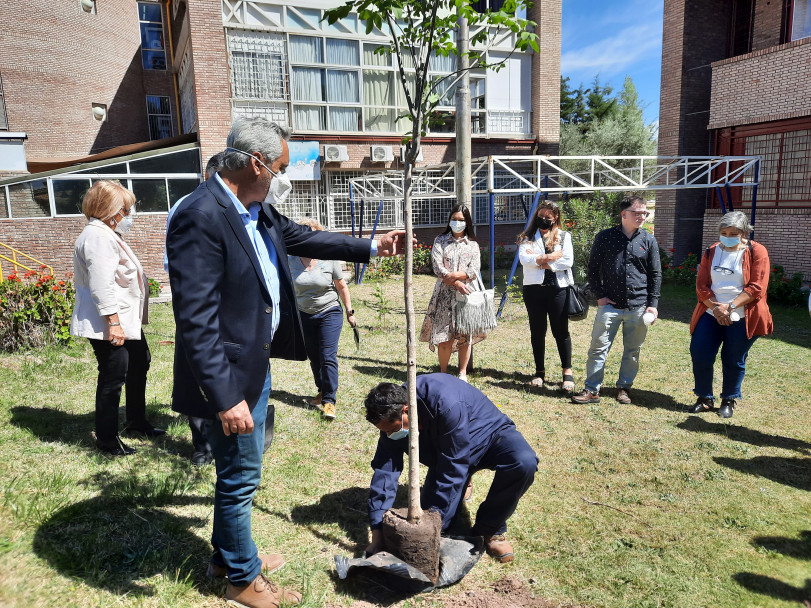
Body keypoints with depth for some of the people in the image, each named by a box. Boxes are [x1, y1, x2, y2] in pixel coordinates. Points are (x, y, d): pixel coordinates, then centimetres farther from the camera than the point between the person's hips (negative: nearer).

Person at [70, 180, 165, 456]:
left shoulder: (107, 234, 16)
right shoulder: (98, 237, -18)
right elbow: (101, 286, -26)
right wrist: (113, 322, -28)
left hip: (127, 320, 12)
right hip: (108, 325, -11)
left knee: (139, 366, 20)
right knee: (113, 377, -3)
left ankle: (137, 423, 35)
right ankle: (107, 438, 11)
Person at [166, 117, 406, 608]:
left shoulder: (257, 208, 4)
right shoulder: (201, 217, -24)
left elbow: (300, 237, 21)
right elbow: (196, 321, -26)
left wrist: (371, 247, 22)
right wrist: (226, 397, -26)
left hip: (257, 363, 9)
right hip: (230, 376, -9)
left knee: (240, 472, 24)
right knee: (241, 478, 9)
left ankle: (228, 554, 46)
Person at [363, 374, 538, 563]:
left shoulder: (447, 404, -41)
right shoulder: (392, 418, -21)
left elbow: (453, 468, -35)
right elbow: (384, 472, -19)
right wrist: (377, 534, -21)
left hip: (490, 433, -4)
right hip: (445, 453, 4)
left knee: (525, 464, -36)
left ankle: (490, 528, -12)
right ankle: (459, 483, 23)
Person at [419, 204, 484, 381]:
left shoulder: (472, 245, 13)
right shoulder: (440, 241, 9)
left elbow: (474, 271, 0)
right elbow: (437, 267, -3)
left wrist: (453, 276, -14)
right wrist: (457, 283, -14)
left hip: (465, 293, 1)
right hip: (445, 294, -1)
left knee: (465, 335, 2)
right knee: (444, 336, -6)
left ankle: (463, 373, 15)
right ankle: (443, 372, 9)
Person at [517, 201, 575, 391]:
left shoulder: (564, 236, 8)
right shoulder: (527, 237, 9)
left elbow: (568, 261, -7)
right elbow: (524, 258, -9)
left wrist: (539, 261, -7)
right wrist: (550, 257, -12)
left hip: (558, 288, -1)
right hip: (533, 288, 1)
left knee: (561, 331, 1)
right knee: (537, 331, 9)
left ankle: (567, 372, 10)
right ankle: (540, 372, 19)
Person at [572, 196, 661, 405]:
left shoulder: (649, 240, 5)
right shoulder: (605, 237, 0)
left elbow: (655, 275, 8)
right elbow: (593, 269, 5)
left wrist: (653, 305, 2)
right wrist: (599, 296, -3)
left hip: (638, 307, 2)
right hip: (610, 305, -1)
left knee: (632, 351, 9)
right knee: (598, 347, -3)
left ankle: (624, 388, 24)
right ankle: (592, 390, 5)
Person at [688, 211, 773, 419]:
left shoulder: (757, 252, -3)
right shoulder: (711, 252, 8)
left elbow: (756, 288, -11)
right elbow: (701, 285, 3)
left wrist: (730, 306, -19)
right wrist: (715, 307, -12)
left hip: (741, 319, -3)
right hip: (710, 315, 3)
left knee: (734, 361, 5)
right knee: (699, 354, -1)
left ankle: (729, 401, 25)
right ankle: (705, 399, 16)